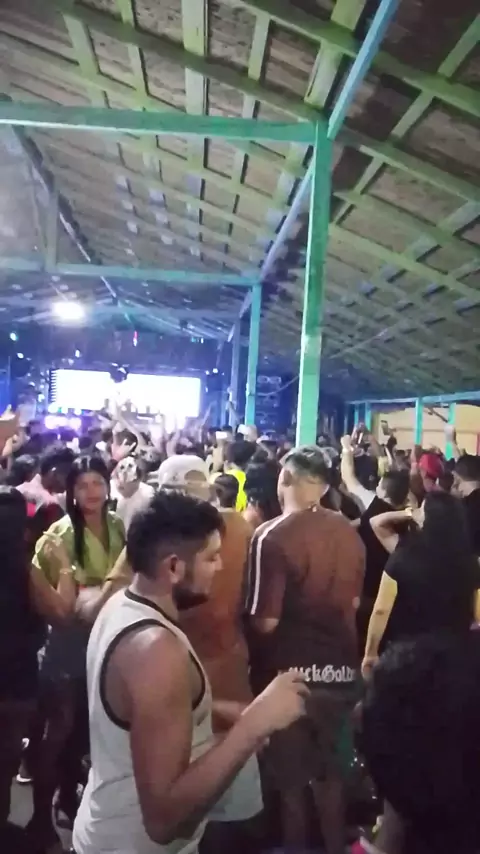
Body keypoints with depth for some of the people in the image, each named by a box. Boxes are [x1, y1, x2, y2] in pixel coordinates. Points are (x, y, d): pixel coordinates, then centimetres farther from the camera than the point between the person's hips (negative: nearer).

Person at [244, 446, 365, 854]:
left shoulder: (272, 536, -20)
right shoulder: (349, 532, -3)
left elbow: (265, 621, -20)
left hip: (291, 672, -5)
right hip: (341, 668, 6)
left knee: (289, 778, 14)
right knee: (330, 771, 22)